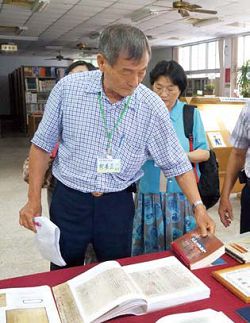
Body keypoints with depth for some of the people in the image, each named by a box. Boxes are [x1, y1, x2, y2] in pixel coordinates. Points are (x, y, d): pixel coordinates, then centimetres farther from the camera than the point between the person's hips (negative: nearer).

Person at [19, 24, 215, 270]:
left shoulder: (152, 106, -11)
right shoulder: (68, 88, -11)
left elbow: (176, 162, -3)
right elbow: (42, 144, -2)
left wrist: (198, 207, -8)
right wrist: (34, 199, -3)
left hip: (118, 204, 1)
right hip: (69, 200, 0)